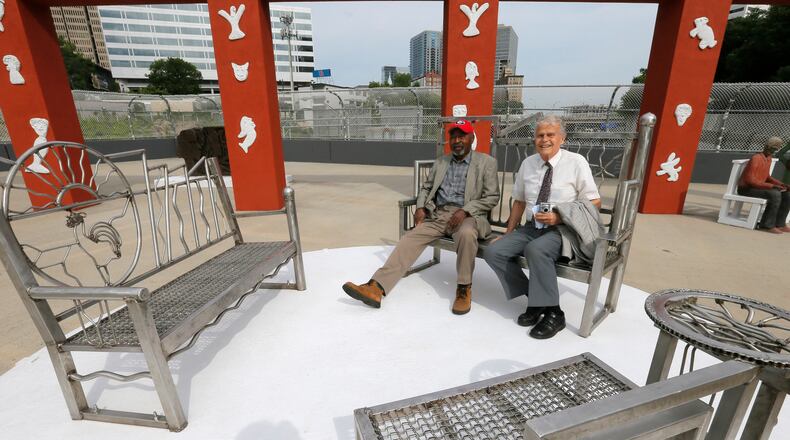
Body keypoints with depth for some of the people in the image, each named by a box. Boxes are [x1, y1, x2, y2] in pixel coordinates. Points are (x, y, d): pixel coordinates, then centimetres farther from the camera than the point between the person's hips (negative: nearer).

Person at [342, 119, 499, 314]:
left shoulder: (486, 162, 6)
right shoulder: (440, 162, 19)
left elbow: (492, 197, -2)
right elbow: (426, 188, 22)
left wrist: (465, 211, -17)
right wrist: (421, 207, 0)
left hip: (468, 216, -3)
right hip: (437, 214, 4)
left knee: (466, 233, -38)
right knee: (411, 238, -20)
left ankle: (464, 288, -19)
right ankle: (376, 287, -30)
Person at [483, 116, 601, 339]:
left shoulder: (576, 162, -4)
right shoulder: (528, 163, 8)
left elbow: (594, 202, -2)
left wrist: (559, 217, -16)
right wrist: (509, 233, 9)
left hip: (562, 229, -5)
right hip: (532, 227, 5)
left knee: (535, 250, -36)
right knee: (493, 251, -16)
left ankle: (553, 313, -18)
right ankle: (534, 297, -4)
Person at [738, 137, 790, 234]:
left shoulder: (769, 158, 11)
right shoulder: (756, 158, -17)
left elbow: (767, 177, 20)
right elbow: (750, 180, -24)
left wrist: (781, 184, 5)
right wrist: (772, 186, -24)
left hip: (759, 186, 9)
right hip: (746, 188, -9)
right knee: (775, 194, -28)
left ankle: (779, 223, 7)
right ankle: (767, 225, -15)